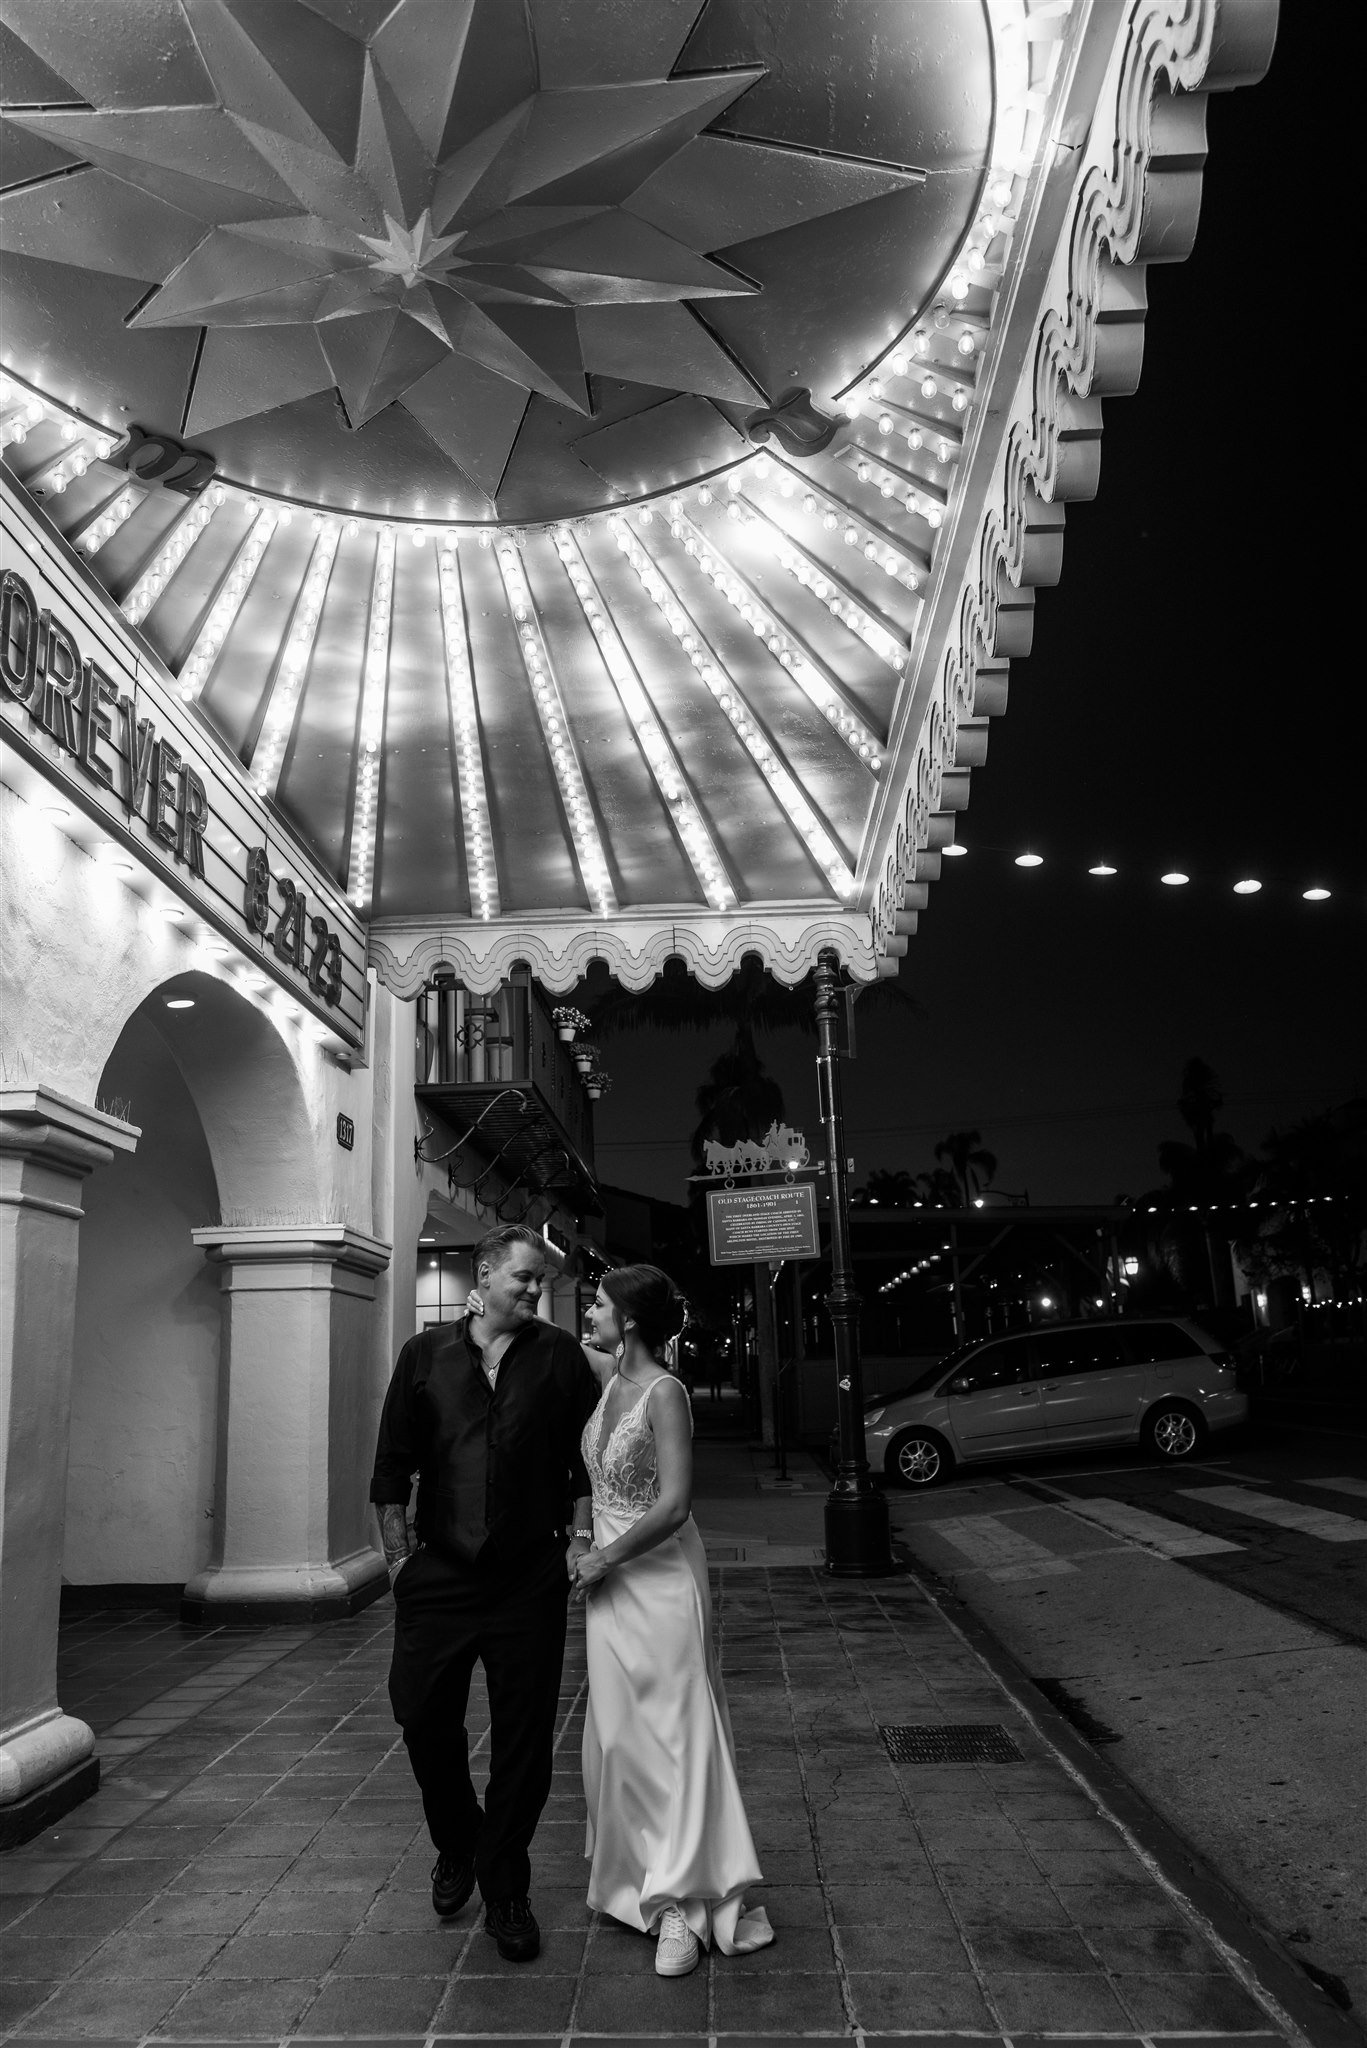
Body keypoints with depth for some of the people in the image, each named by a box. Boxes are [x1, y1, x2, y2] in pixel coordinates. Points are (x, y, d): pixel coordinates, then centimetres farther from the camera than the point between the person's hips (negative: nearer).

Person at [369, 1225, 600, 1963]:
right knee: (423, 1717, 8)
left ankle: (505, 1894, 23)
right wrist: (398, 1554, 1)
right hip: (438, 1575, 1)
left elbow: (589, 1458, 4)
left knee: (523, 1740, 4)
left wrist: (581, 1539, -4)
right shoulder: (427, 1355, 3)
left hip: (529, 1579, -1)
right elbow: (392, 1464, 5)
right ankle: (456, 1846, 38)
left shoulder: (559, 1357, 1)